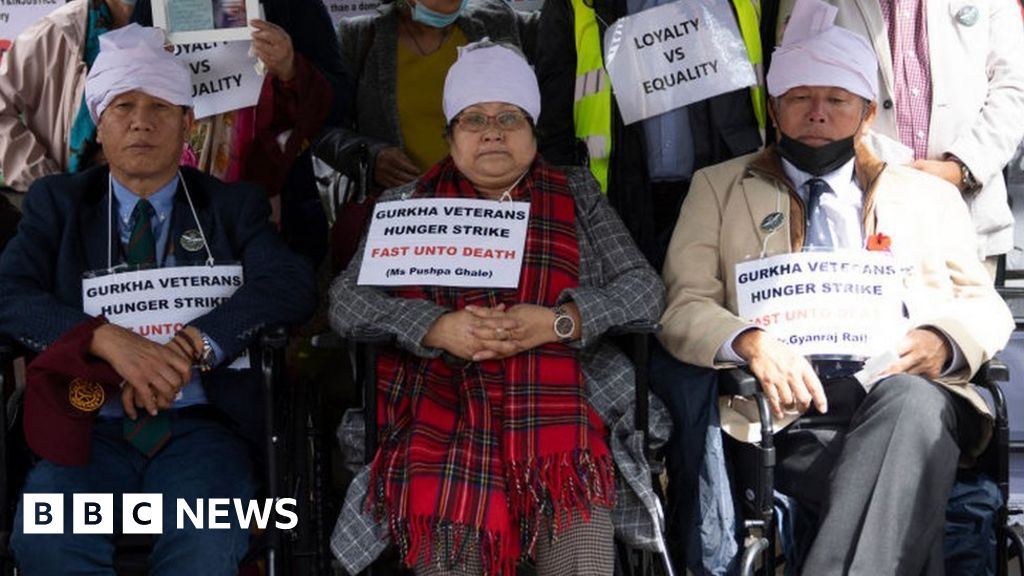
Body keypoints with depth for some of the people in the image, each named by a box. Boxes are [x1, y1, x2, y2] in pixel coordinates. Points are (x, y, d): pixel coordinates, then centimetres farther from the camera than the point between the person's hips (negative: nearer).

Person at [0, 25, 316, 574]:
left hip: (200, 426, 0)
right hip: (89, 428, 1)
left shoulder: (233, 205, 12)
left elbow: (290, 284, -6)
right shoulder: (57, 202, 13)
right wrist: (111, 340, -22)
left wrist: (189, 346, -21)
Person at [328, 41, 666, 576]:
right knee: (448, 532, -23)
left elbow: (643, 288, 8)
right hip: (443, 400, 0)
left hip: (557, 399, 0)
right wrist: (438, 329, -11)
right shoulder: (407, 205, 16)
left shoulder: (577, 196, 16)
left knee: (574, 519, -25)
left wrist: (557, 322, -9)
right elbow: (347, 300, 6)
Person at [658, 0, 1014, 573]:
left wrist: (944, 342, -6)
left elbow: (985, 305, 20)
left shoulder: (929, 196, 25)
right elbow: (683, 306, 9)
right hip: (791, 409, -2)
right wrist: (748, 341, -14)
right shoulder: (719, 187, 21)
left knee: (912, 401, -37)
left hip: (911, 394, 2)